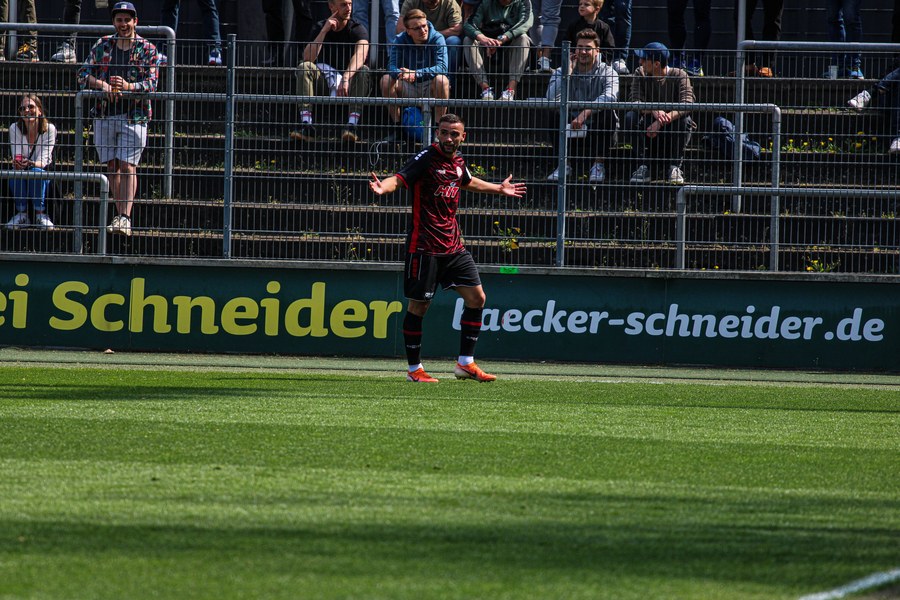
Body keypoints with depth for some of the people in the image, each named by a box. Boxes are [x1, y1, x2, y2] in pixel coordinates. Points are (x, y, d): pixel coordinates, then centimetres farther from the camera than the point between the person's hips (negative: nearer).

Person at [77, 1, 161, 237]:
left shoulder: (147, 49, 1)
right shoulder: (102, 46, 10)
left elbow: (152, 83, -7)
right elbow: (84, 74, 5)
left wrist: (129, 86, -24)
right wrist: (101, 84, -14)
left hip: (134, 114, -4)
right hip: (104, 114, 4)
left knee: (127, 166, -11)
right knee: (112, 165, 7)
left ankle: (125, 218, -17)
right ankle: (120, 215, 16)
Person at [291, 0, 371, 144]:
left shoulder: (357, 30, -8)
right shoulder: (320, 27, 1)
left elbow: (360, 55, -30)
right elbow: (308, 58, -14)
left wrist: (346, 78, -47)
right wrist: (324, 31, -21)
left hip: (351, 84, -2)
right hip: (323, 81, 2)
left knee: (363, 71, -32)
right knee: (304, 66, -23)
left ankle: (352, 124, -42)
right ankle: (306, 125, -35)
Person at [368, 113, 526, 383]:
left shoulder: (458, 161, 9)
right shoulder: (426, 158, -12)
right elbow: (400, 179, -25)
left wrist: (499, 188, 44)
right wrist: (383, 187, -47)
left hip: (453, 246, 7)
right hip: (425, 246, -7)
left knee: (476, 298, 4)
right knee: (418, 305, -1)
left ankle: (466, 363, 13)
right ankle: (414, 368, 10)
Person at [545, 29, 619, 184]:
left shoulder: (607, 72, -6)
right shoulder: (563, 71, 1)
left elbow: (610, 96, -29)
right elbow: (550, 98, -18)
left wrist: (586, 113, -41)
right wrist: (567, 72, -19)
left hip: (598, 131, -2)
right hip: (571, 130, 2)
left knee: (607, 113, -32)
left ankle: (598, 165, -20)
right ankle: (563, 165, -18)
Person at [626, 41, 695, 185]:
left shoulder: (679, 76, -11)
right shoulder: (640, 74, -3)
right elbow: (635, 101, -17)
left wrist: (661, 122, -40)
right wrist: (654, 111, -39)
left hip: (673, 134, -2)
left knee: (684, 120, -32)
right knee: (631, 118, -25)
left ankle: (675, 168, -18)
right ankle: (643, 167, -20)